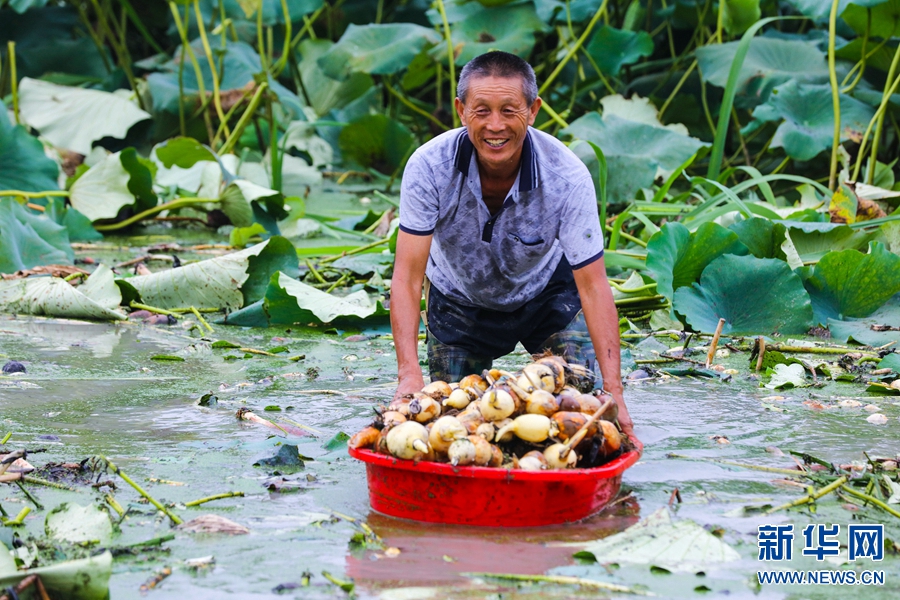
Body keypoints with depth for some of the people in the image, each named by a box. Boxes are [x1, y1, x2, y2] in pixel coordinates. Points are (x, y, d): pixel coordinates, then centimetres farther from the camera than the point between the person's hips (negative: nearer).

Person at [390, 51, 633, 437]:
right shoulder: (428, 166, -31)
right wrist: (409, 374, -44)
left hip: (548, 294, 0)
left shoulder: (567, 176, -32)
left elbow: (593, 286, -30)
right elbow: (407, 277, -31)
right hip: (459, 301, 1)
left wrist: (613, 391, -38)